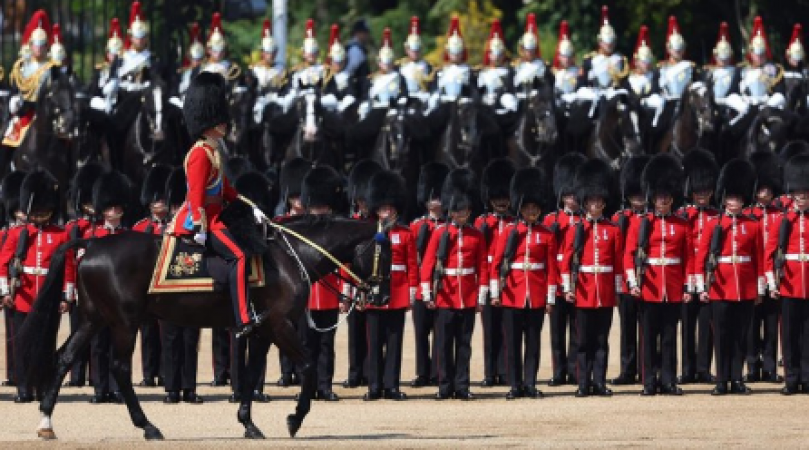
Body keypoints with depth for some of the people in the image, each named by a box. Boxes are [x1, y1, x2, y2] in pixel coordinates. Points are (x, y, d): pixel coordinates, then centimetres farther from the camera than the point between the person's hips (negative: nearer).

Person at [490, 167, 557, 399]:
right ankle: (515, 386, 7)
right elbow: (495, 264, 2)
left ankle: (530, 384, 9)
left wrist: (550, 298, 0)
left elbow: (551, 267, 4)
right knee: (512, 342, 2)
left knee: (533, 342, 4)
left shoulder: (547, 235, 5)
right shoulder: (509, 232, 3)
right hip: (513, 295, -1)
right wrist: (495, 293, -3)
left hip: (536, 298, 1)